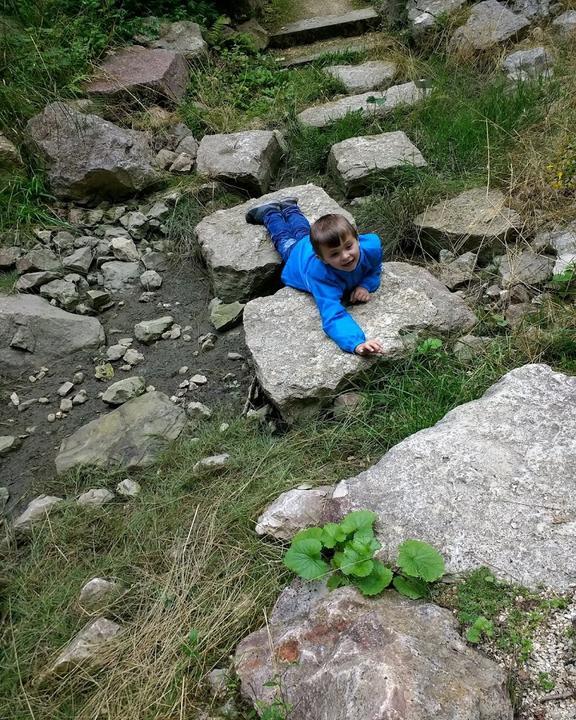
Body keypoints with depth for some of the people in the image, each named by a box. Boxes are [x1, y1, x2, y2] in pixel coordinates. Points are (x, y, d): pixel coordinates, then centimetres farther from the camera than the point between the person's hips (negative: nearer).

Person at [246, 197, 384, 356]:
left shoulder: (371, 244, -44)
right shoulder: (321, 275, -57)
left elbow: (374, 269, -19)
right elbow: (333, 316, -64)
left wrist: (365, 285, -39)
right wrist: (357, 344, -81)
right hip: (300, 255, -3)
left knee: (302, 233, 37)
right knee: (285, 240, 32)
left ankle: (289, 207, 63)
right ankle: (269, 212, 56)